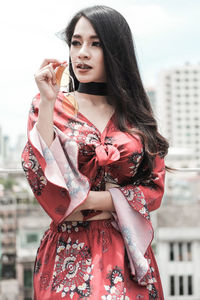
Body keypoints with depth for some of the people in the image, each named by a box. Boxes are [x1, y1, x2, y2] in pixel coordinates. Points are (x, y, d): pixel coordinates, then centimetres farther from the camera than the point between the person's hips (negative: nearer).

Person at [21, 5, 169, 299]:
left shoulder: (137, 114, 6)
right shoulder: (49, 107, 1)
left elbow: (154, 189, 1)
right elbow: (42, 181, -12)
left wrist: (90, 200, -10)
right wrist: (47, 103, -15)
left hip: (129, 252, 2)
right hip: (68, 252, -1)